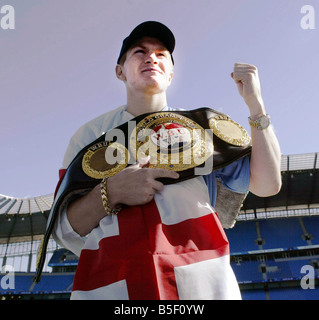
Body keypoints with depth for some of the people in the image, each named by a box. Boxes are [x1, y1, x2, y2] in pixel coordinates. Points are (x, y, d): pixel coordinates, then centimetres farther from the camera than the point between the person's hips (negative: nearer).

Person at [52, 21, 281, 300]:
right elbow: (65, 232, 6)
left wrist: (255, 102, 0)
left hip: (200, 278, 1)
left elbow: (267, 184, 5)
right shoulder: (90, 135, 10)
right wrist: (111, 192, -13)